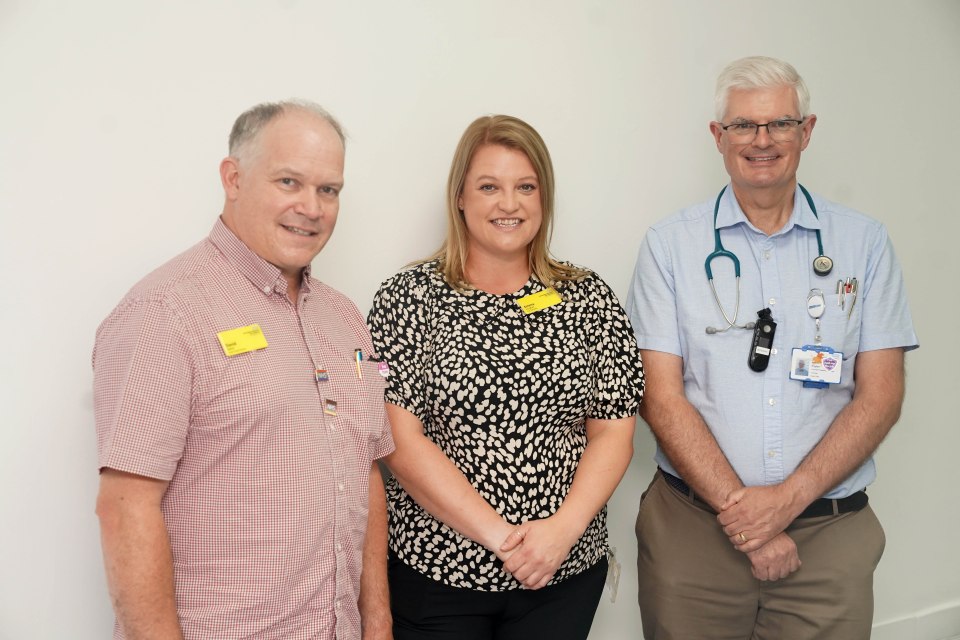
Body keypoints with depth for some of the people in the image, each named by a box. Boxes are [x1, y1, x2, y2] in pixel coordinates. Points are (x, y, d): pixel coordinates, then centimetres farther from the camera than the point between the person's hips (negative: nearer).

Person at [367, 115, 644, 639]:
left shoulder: (588, 299, 2)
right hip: (434, 572, -2)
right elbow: (401, 440, -11)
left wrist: (562, 528, -13)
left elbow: (614, 433, 1)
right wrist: (497, 533, -15)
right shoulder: (409, 298, -5)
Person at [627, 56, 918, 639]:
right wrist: (743, 512, -12)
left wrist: (788, 498, -13)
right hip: (693, 527, -1)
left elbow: (880, 395, -1)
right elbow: (661, 397, -6)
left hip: (831, 532, 1)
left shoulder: (864, 242, 3)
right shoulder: (670, 245, -1)